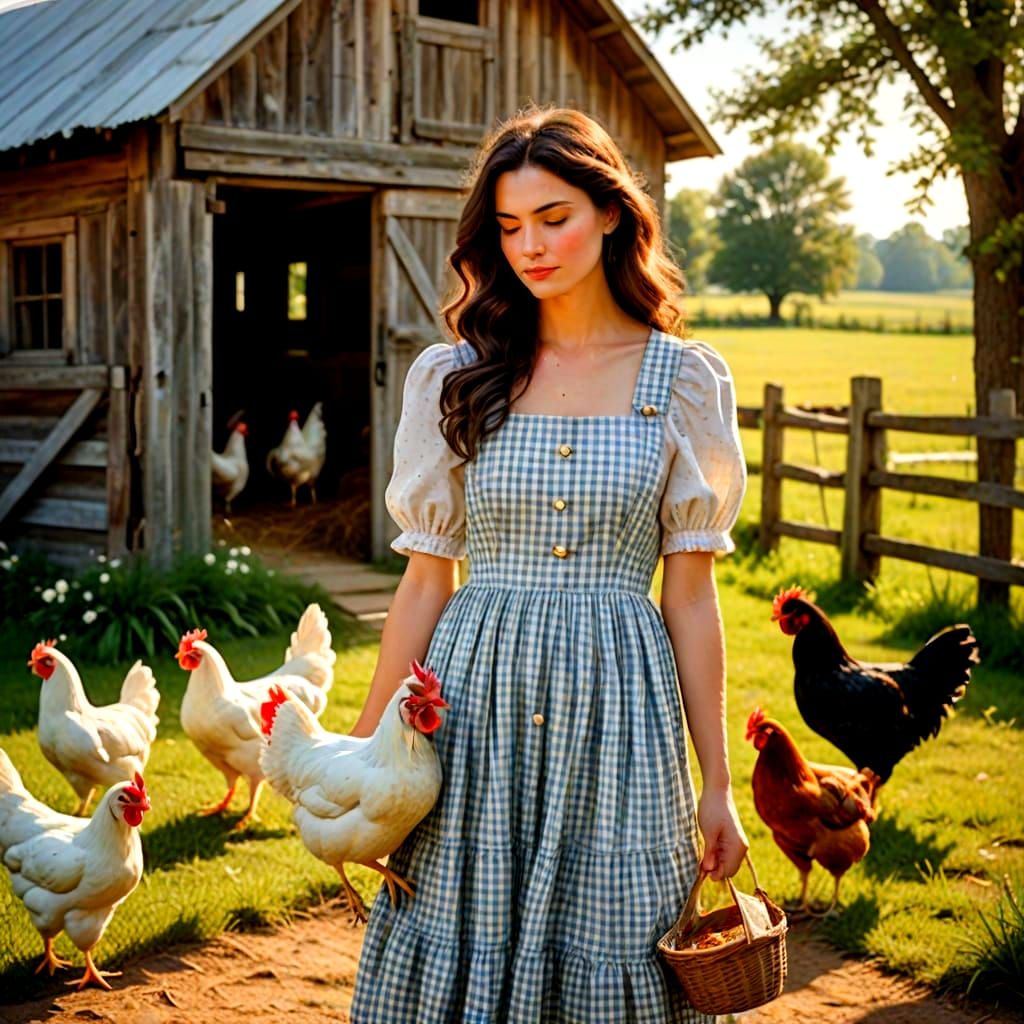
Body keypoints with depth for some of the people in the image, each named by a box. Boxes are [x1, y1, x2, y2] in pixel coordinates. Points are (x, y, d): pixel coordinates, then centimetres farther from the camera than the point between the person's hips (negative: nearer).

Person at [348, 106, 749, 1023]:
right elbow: (426, 580, 6)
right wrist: (364, 755, 5)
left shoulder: (682, 380, 1)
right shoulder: (454, 377, 3)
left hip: (615, 707, -1)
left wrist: (717, 785, 2)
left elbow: (691, 594, 2)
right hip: (474, 702, 1)